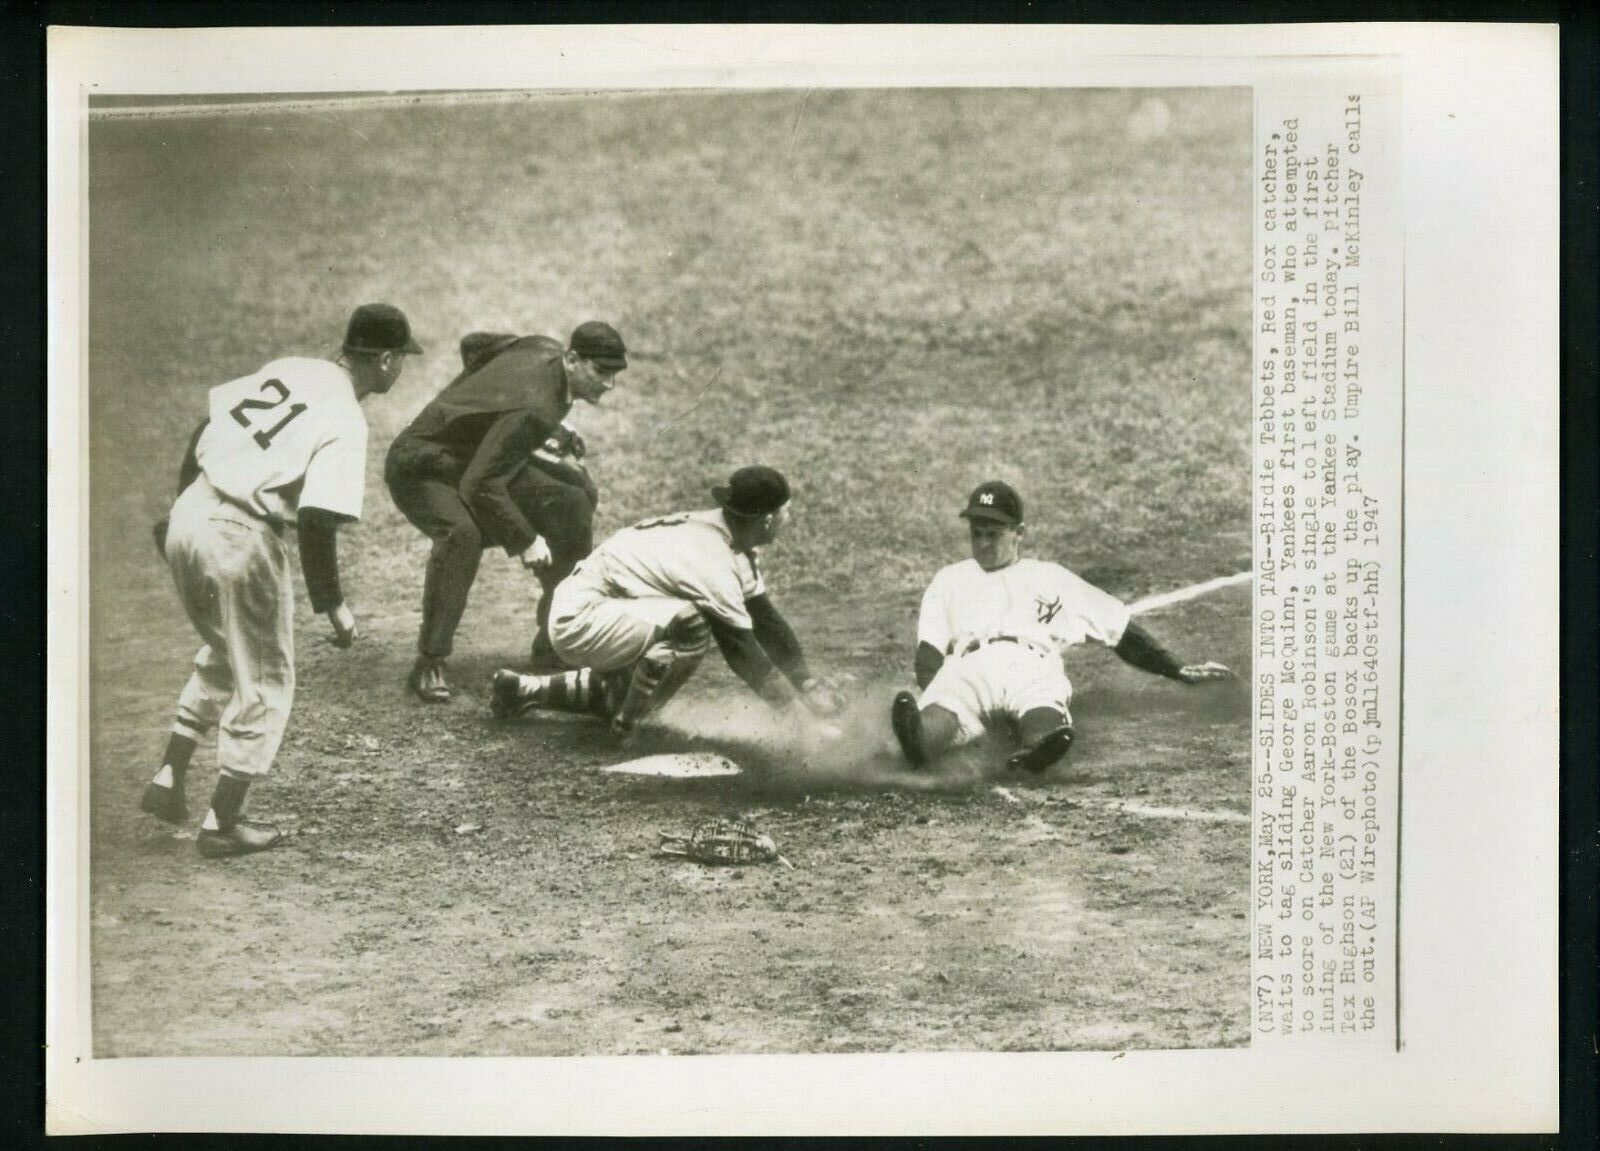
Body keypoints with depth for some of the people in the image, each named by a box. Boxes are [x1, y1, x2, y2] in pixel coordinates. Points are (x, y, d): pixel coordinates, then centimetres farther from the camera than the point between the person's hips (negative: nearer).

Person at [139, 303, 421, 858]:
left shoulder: (287, 370, 9)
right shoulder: (346, 423, -12)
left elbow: (204, 429, 14)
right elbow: (316, 521, -19)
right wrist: (332, 605, -10)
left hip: (188, 518, 8)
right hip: (241, 541, -8)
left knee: (222, 657, 28)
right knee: (264, 682, 10)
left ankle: (168, 780, 28)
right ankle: (223, 823, 16)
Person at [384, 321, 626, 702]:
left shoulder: (545, 349, -7)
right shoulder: (536, 410, -34)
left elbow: (473, 345, 9)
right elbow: (478, 486, -35)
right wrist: (524, 540, -30)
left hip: (474, 461, 10)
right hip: (421, 468, -10)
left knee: (572, 507, -1)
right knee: (462, 533, -39)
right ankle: (429, 664, -28)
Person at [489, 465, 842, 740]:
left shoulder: (730, 539, 2)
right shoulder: (713, 563, -27)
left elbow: (767, 620, 6)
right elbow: (744, 654, -22)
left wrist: (809, 684, 0)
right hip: (579, 621, -10)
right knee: (691, 623, -30)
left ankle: (527, 689, 33)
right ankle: (625, 726, -16)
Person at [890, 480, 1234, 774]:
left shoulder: (1050, 577, 33)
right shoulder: (949, 580, 34)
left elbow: (1121, 630, 31)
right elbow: (928, 653, 20)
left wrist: (1179, 671, 20)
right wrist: (931, 694, -4)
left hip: (1033, 665, 0)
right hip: (968, 665, 0)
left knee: (1044, 720, -41)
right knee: (939, 716, -41)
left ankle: (1035, 748, -72)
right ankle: (920, 739, -71)